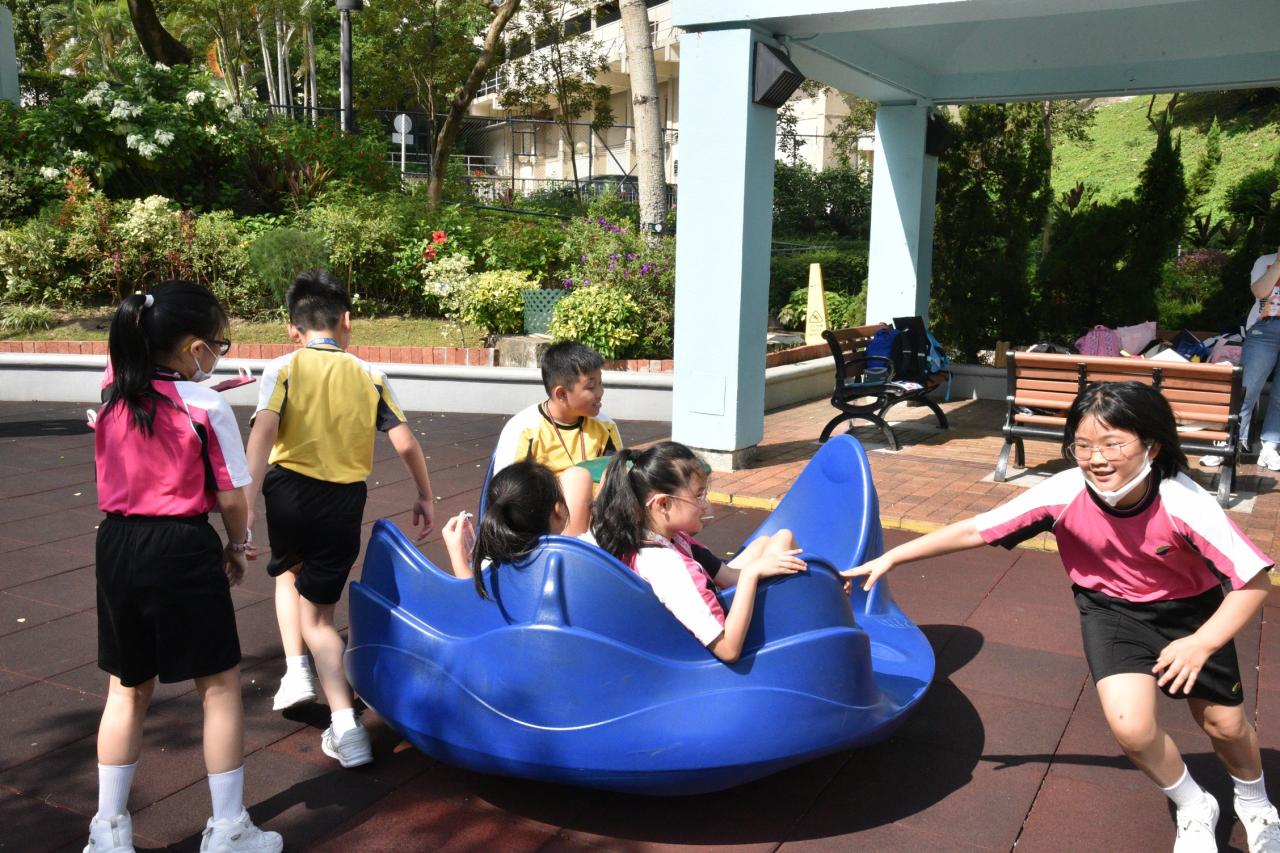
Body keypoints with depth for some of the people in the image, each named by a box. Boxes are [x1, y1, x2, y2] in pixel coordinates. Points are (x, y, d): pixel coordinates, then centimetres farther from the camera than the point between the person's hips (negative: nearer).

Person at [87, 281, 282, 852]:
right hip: (181, 549, -5)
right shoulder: (206, 407, -13)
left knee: (128, 689, 19)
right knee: (220, 685, 8)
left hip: (117, 545, 6)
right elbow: (230, 495, -9)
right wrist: (238, 545, 9)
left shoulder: (112, 395, 1)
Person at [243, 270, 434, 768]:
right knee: (318, 614, 11)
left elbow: (264, 431, -15)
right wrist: (424, 497, 16)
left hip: (289, 490, -1)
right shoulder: (370, 376, 6)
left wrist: (246, 503, -19)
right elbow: (406, 444, 2)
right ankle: (345, 726, 0)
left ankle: (295, 670, 20)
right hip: (344, 502, 1)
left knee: (288, 572, 33)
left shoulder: (283, 369, 1)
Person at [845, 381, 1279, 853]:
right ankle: (1194, 810, 17)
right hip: (1112, 608, 1)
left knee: (1224, 723, 10)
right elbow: (974, 530, -24)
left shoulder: (1183, 504, -34)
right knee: (1131, 727, -17)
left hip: (1188, 609, 0)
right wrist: (890, 558, -23)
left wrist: (1202, 644, -43)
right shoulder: (1065, 494, -31)